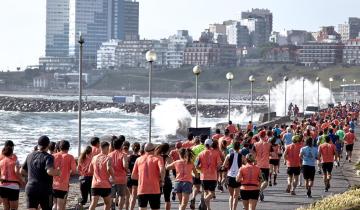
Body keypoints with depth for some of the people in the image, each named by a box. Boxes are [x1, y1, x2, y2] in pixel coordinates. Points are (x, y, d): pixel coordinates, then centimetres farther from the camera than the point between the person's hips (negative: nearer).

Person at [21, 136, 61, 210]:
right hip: (45, 190, -4)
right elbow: (50, 171, -27)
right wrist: (57, 172, -8)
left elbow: (22, 171, 15)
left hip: (30, 188, 4)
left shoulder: (30, 156, 7)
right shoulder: (48, 157, -11)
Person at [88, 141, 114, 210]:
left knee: (93, 203, -4)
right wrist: (113, 176, -10)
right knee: (108, 203, 15)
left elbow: (90, 170, 15)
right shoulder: (108, 158, -9)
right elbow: (109, 168, -26)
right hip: (105, 185, -4)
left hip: (95, 184, 4)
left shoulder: (94, 158, 9)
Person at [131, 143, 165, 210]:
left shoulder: (139, 159, 11)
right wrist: (162, 181, -3)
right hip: (154, 190, -2)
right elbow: (162, 170, -18)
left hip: (141, 190, 2)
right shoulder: (157, 158, 1)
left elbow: (133, 176, 11)